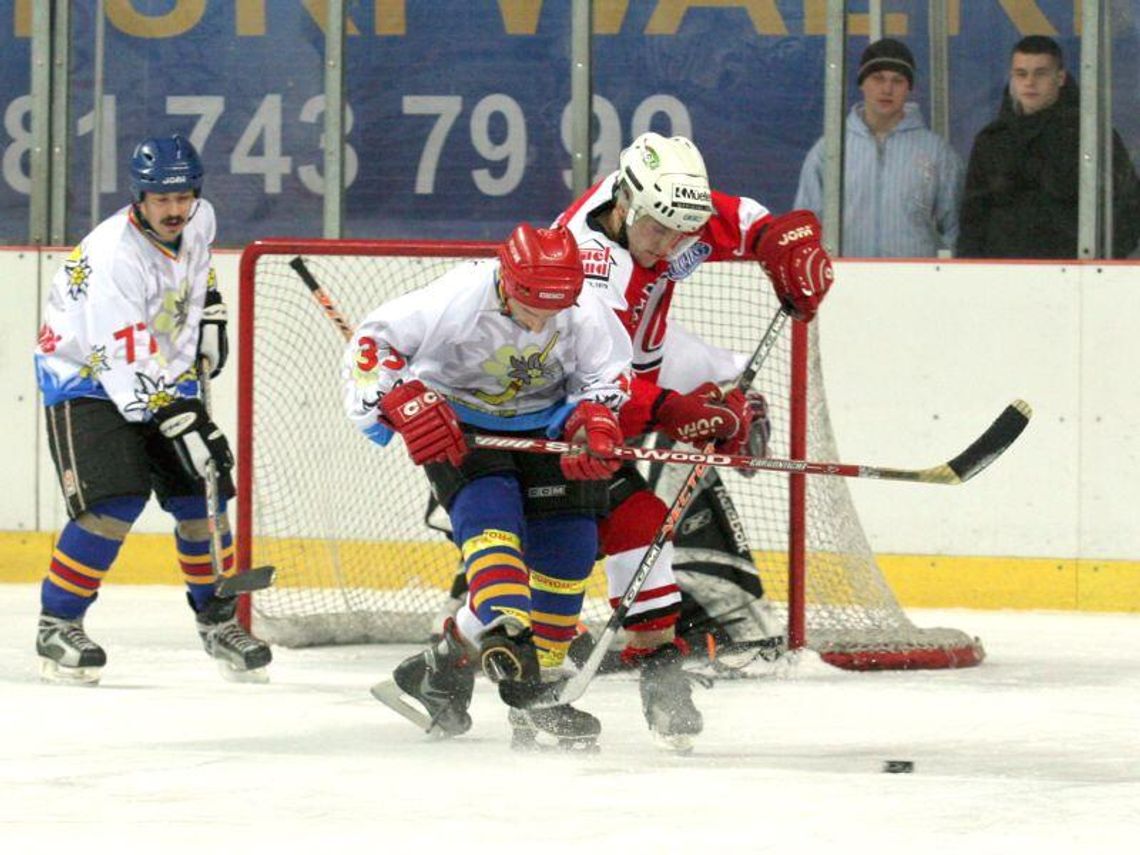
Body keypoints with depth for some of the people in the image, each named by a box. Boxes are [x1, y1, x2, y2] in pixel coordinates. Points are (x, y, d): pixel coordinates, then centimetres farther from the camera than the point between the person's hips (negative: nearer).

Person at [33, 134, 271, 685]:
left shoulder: (198, 221, -8)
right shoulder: (113, 258, -31)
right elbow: (127, 370, -31)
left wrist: (210, 313, 12)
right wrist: (183, 425, -33)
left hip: (165, 375, 7)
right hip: (86, 377, -7)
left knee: (201, 496, 1)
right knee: (114, 503, -21)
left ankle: (217, 618, 19)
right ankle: (57, 625, -8)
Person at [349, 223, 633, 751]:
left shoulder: (585, 313, -20)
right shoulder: (458, 299, -30)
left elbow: (608, 374, -4)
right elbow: (370, 345, -25)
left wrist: (594, 422, -23)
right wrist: (403, 404, -38)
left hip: (542, 426, 4)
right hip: (457, 425, -4)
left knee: (569, 547, -6)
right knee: (489, 510, -30)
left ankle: (537, 690, 3)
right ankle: (505, 633, -49)